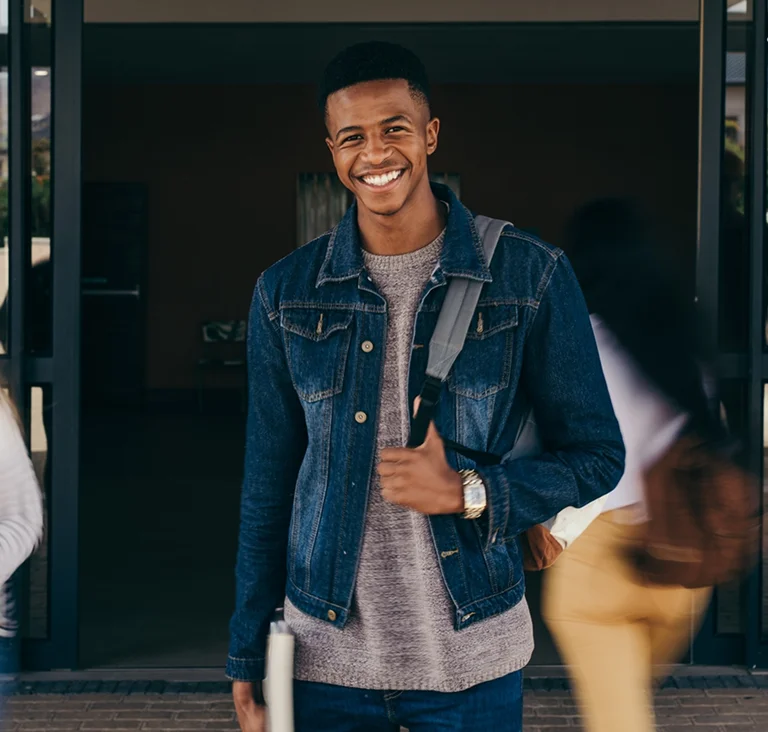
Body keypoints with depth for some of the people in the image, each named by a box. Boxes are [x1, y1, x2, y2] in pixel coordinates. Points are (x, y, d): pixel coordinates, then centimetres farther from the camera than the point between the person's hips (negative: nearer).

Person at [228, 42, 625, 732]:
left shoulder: (531, 275, -5)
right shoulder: (287, 292, 1)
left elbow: (597, 455, 0)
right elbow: (267, 484, 7)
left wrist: (465, 493, -16)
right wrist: (248, 658, 6)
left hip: (474, 658, -1)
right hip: (326, 653, 2)